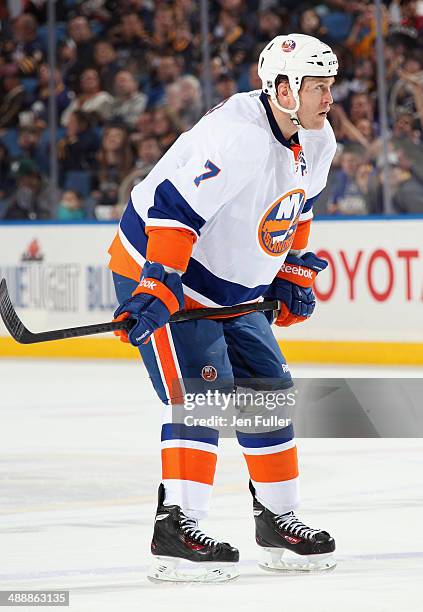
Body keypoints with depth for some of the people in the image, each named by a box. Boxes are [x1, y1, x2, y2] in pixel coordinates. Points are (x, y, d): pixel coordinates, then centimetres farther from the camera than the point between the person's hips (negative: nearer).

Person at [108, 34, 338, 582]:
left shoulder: (318, 142, -1)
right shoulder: (239, 138, -30)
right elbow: (176, 209, -33)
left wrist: (294, 275, 12)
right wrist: (157, 289, -36)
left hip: (231, 287, 9)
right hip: (155, 269, -9)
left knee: (269, 390, 10)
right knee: (203, 392, -19)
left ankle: (277, 519, 21)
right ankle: (175, 530, -21)